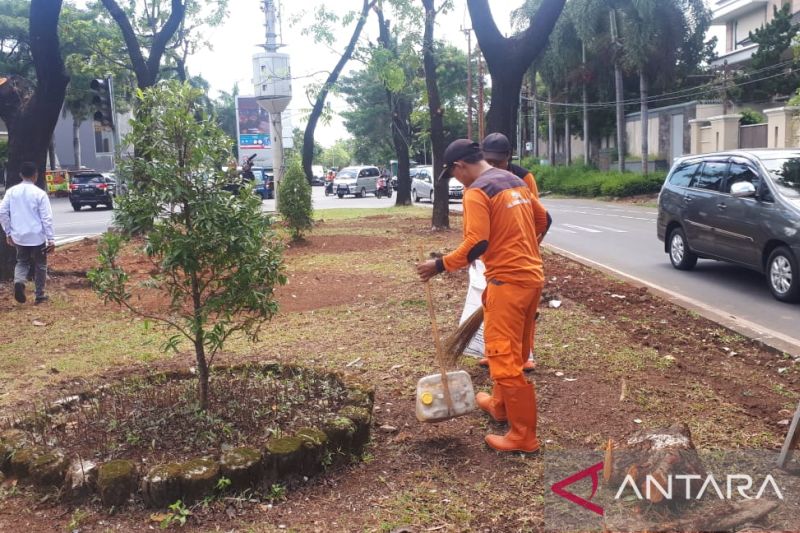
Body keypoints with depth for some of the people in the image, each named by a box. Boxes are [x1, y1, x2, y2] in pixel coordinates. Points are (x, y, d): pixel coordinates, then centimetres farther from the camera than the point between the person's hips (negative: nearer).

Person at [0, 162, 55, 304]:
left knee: (22, 262, 20)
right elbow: (46, 218, -12)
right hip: (37, 237, -3)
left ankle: (19, 282, -9)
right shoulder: (40, 193, -11)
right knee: (40, 265, 13)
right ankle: (40, 296, 17)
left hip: (19, 236, 3)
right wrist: (51, 239, -9)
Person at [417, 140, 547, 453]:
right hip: (532, 276, 9)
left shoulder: (476, 192, -13)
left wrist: (441, 265, -12)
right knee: (514, 351, 22)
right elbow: (542, 219, 22)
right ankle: (500, 404, 40)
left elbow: (476, 244, -22)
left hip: (508, 281, -9)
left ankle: (523, 436, 3)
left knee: (504, 358, -3)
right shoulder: (515, 181, 13)